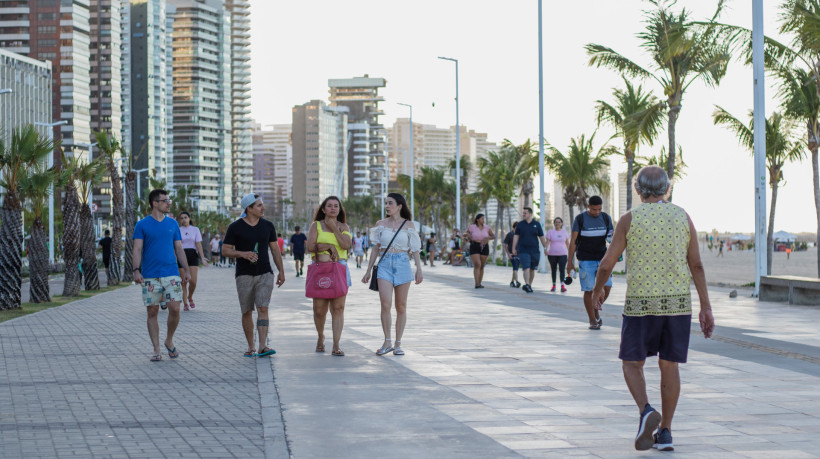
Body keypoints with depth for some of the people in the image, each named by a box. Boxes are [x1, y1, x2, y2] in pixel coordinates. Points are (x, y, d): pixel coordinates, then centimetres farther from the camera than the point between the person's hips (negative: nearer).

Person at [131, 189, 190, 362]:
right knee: (152, 312, 1)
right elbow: (137, 250, -3)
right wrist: (136, 270, -16)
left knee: (174, 308, -9)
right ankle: (156, 349, 9)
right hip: (150, 276, -2)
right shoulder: (142, 225, 2)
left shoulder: (172, 224, 11)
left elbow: (179, 249, 14)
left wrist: (186, 270, 7)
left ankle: (169, 341, 14)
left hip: (171, 274, 2)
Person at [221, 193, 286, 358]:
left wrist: (281, 271, 12)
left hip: (265, 274, 1)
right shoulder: (235, 227, -2)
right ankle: (250, 347, 15)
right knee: (247, 312, 3)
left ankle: (263, 346, -20)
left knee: (263, 308, -13)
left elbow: (275, 249, 15)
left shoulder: (268, 226, 8)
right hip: (244, 275, -1)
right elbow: (225, 250, -1)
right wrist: (242, 254, -18)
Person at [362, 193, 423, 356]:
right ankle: (387, 342, -5)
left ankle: (398, 343, 11)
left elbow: (415, 249, 4)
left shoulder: (408, 225, 4)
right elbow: (376, 248, 13)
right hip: (384, 264, 0)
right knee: (385, 304, -14)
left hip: (402, 264, 0)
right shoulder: (380, 224, 8)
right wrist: (368, 271, 11)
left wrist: (419, 269, -5)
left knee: (401, 306, 3)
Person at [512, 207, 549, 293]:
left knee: (532, 269, 8)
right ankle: (526, 285, -24)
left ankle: (530, 285, 20)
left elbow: (541, 237, 9)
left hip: (534, 251, 2)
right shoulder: (520, 224, 5)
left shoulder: (536, 224, 5)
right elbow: (516, 237, 3)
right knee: (526, 268, -15)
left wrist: (545, 248, 8)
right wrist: (514, 248, -4)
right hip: (523, 251, -2)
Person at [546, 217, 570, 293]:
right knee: (553, 270, 9)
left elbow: (567, 243, 17)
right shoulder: (550, 232, 4)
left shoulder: (564, 232, 10)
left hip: (562, 254, 0)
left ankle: (562, 286, -21)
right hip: (552, 254, 0)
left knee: (562, 269, -14)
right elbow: (547, 242, -4)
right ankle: (553, 285, 20)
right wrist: (546, 249, -20)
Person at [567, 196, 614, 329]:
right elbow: (573, 241, -2)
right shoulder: (580, 219, -3)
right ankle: (593, 321, 4)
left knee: (606, 286, -9)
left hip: (602, 258, 3)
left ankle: (596, 311, 16)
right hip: (586, 260, -3)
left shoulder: (606, 218, 6)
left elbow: (612, 236, 16)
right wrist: (570, 261, -4)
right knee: (589, 290, -4)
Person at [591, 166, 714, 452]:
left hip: (641, 304, -3)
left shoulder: (629, 220, -6)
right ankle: (665, 432, 9)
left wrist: (598, 290, 15)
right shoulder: (683, 217, 2)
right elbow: (696, 265, 1)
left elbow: (607, 264, -4)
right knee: (669, 366, 11)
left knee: (632, 364, 9)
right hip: (678, 301, 3)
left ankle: (646, 412, -16)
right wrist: (706, 307, 4)